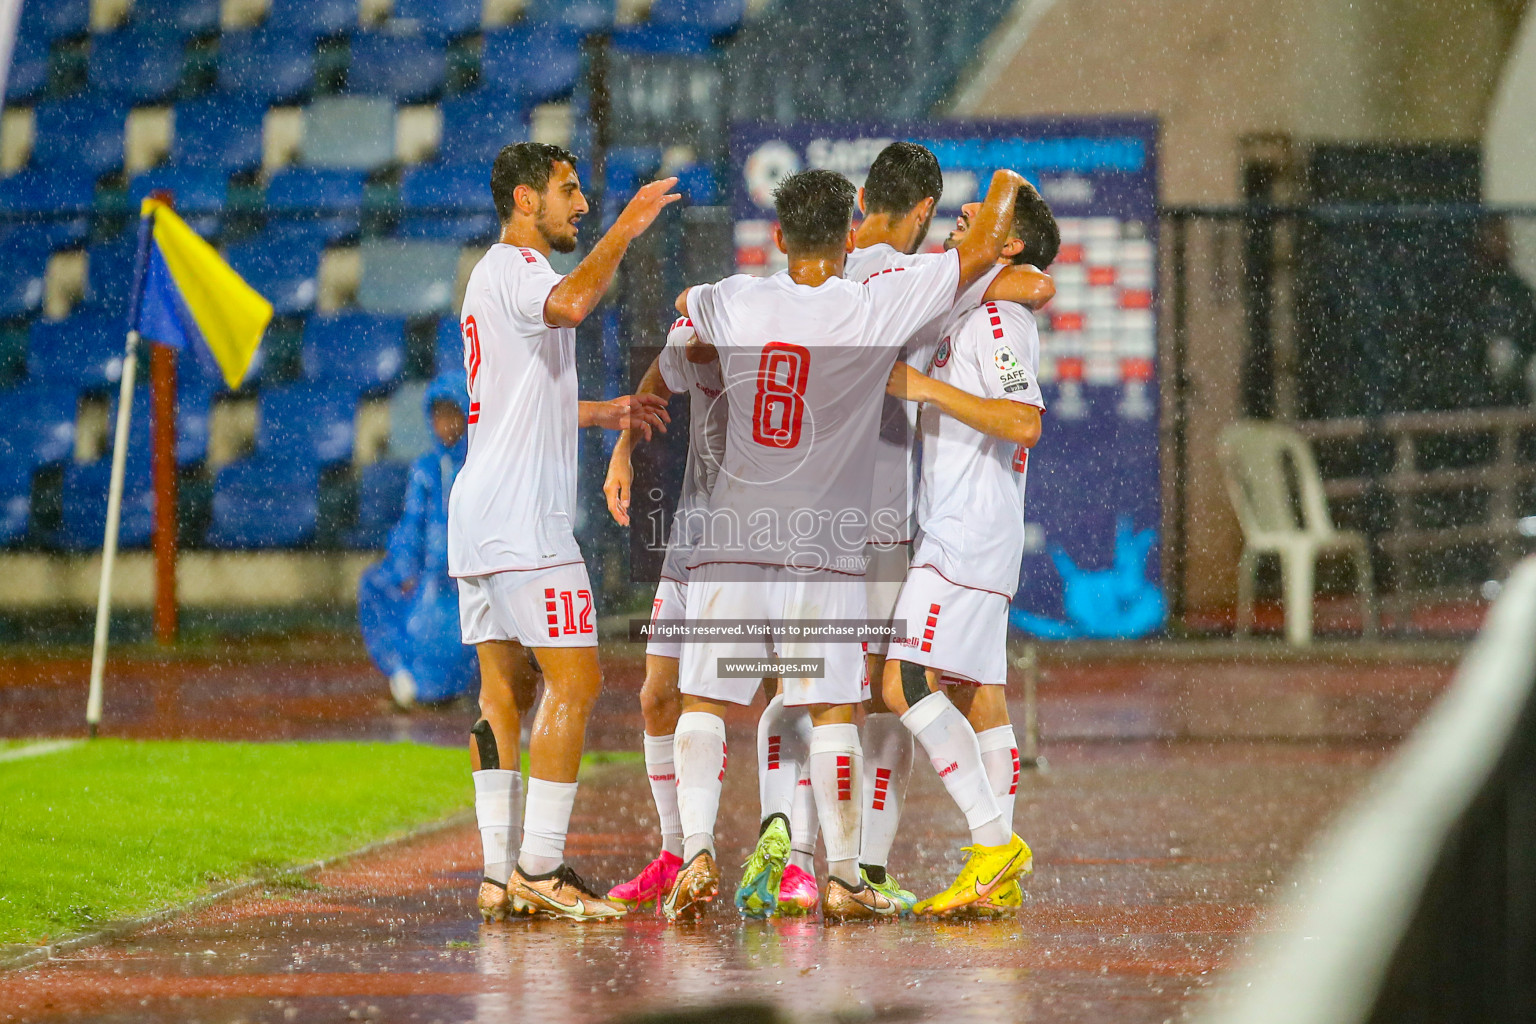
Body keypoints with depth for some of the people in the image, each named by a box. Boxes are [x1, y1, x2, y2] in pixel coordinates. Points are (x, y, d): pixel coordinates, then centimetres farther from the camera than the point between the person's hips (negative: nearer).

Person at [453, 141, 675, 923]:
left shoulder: (494, 275, 23)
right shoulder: (514, 269, -9)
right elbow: (572, 302, -33)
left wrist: (601, 413, 23)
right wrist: (622, 233, -22)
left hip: (479, 509, 10)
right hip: (523, 514, -10)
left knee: (502, 687, 6)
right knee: (573, 681, -9)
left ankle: (501, 874, 4)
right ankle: (539, 868, -12)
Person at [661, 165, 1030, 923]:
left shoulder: (735, 303, 1)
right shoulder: (873, 310, -6)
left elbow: (684, 304, 27)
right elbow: (982, 249, 4)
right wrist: (1004, 187, 24)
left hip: (732, 539, 2)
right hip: (826, 547, -2)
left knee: (703, 703, 6)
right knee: (832, 711, 4)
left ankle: (697, 850, -11)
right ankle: (842, 878, 5)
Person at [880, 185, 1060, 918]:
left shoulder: (996, 317, -11)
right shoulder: (974, 318, 19)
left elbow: (1024, 423, -23)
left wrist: (924, 386, -21)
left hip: (968, 535, -10)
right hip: (960, 536, 10)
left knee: (906, 683, -16)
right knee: (976, 696, 7)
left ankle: (994, 838, -17)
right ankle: (999, 881, 6)